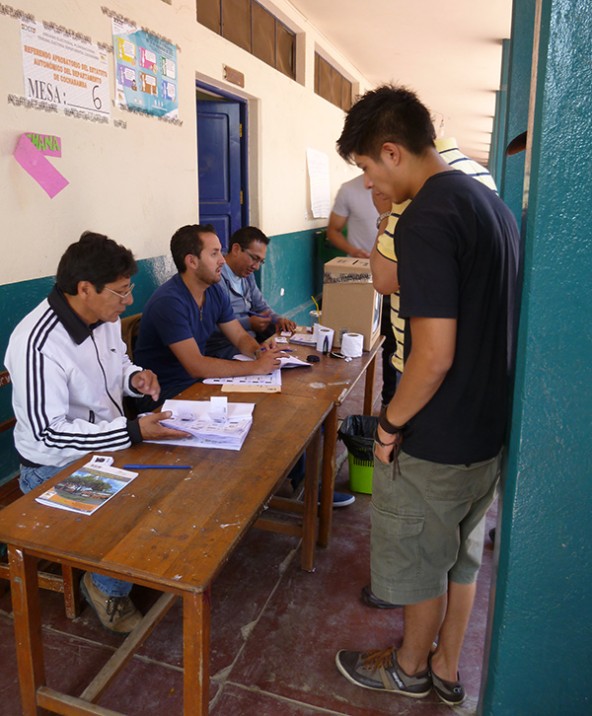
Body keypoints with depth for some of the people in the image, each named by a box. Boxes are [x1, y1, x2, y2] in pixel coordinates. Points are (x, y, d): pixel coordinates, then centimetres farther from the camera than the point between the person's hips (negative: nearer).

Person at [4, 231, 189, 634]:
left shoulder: (105, 317, -3)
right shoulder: (37, 344, -28)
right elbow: (51, 433, -27)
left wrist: (134, 378, -7)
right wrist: (134, 431, -32)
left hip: (109, 445, 8)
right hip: (56, 469, -8)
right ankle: (107, 588, 7)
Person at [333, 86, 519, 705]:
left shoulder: (426, 219, -23)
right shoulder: (491, 202, 6)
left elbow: (434, 356, -27)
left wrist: (389, 426, -14)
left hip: (436, 445, -9)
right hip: (489, 428, 9)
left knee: (419, 561, 15)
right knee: (462, 554, 23)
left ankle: (410, 669, 40)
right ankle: (447, 669, 44)